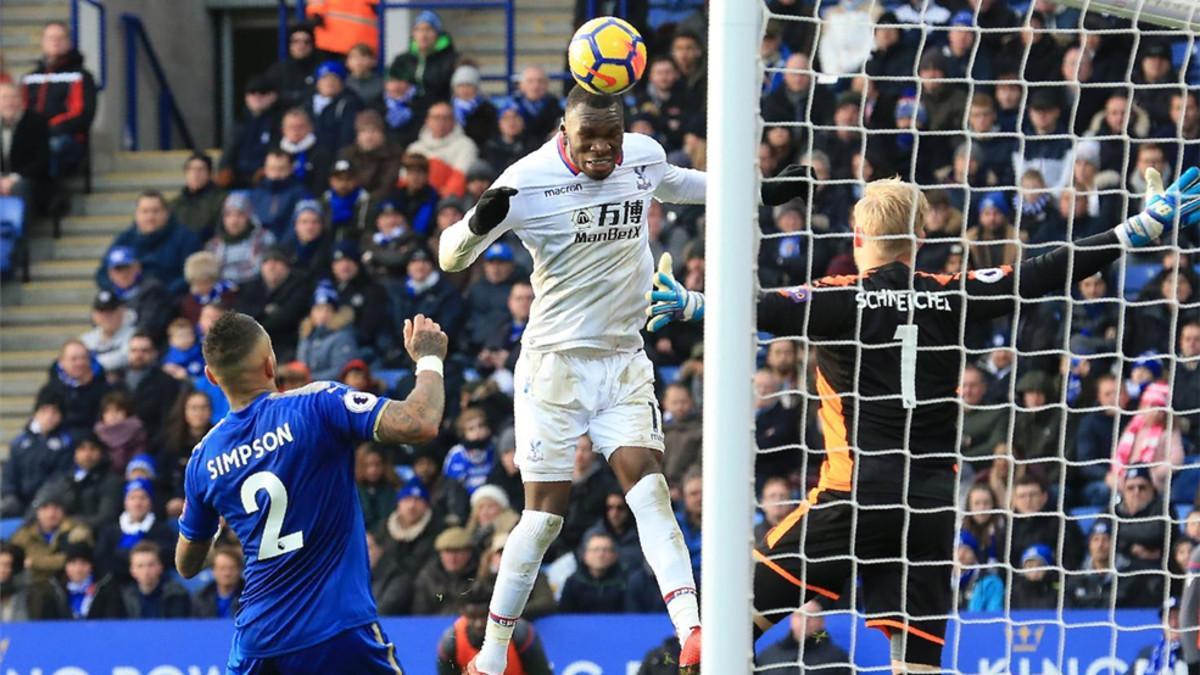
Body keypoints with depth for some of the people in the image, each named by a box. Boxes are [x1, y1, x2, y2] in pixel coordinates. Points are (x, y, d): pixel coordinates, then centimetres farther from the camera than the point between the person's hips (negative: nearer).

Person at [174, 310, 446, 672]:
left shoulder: (203, 458, 5)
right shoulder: (317, 405, -10)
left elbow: (186, 565, 17)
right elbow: (419, 424, -20)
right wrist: (429, 358, -2)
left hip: (259, 640, 4)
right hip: (341, 630, -4)